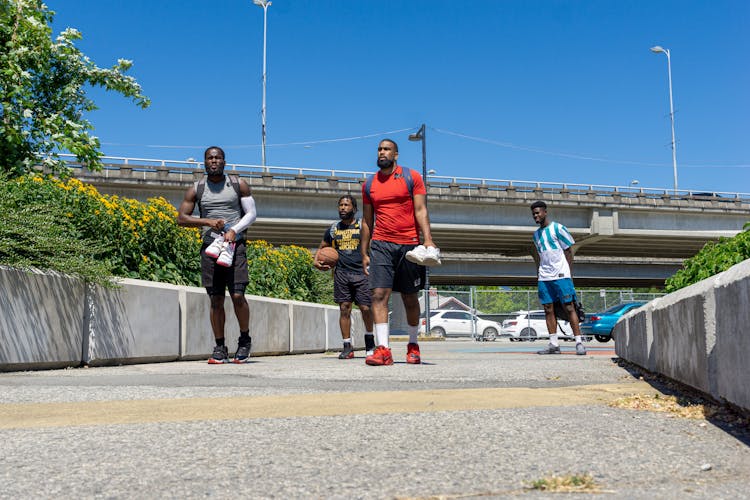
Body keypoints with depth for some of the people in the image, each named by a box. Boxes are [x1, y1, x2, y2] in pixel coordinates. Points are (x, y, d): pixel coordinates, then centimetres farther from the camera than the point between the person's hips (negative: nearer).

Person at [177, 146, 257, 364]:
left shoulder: (239, 185, 7)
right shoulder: (196, 189, 9)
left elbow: (251, 213, 6)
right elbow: (181, 218, 7)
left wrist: (234, 230, -11)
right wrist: (207, 221, -8)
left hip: (235, 244, -1)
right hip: (210, 246, 2)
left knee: (238, 295, -10)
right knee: (216, 300, 1)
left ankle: (245, 340, 11)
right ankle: (220, 348, 9)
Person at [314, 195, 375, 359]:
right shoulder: (333, 228, 14)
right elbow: (322, 247, 24)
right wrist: (317, 261, 6)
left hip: (361, 272, -2)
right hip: (341, 273, 3)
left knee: (365, 307, -5)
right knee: (344, 308, -1)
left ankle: (370, 342, 16)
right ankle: (347, 346, 5)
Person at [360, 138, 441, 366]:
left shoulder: (412, 177, 3)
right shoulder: (369, 184, 12)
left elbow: (421, 210, -3)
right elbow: (367, 220, 15)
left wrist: (428, 240, -16)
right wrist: (364, 253, 11)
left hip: (409, 245, -1)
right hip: (381, 245, 1)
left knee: (410, 298, 8)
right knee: (379, 294, -14)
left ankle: (413, 345, 25)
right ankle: (383, 349, -16)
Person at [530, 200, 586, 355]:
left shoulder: (557, 228, 0)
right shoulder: (536, 234, 18)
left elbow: (569, 251, 0)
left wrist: (570, 274, -5)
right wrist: (541, 272, 16)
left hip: (561, 275, -6)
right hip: (544, 277, 6)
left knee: (569, 307, -8)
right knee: (548, 309, 2)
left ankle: (579, 342, -6)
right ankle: (554, 344, 5)